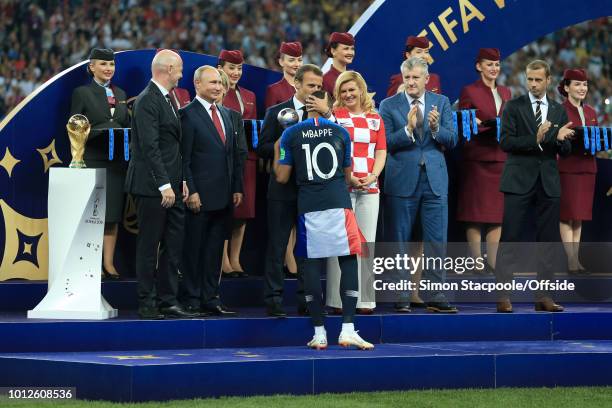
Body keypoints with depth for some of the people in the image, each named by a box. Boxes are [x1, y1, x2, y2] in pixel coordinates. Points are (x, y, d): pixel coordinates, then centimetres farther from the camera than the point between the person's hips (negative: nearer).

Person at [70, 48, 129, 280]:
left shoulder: (120, 94, 16)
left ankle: (109, 263, 6)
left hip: (117, 162, 5)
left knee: (113, 214, 3)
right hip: (92, 161, -5)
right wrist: (95, 134, -19)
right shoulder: (82, 93, 1)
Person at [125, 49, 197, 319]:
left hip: (171, 186, 9)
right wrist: (164, 185, -21)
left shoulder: (167, 99, 17)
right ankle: (147, 304, 3)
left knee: (173, 247, 8)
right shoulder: (147, 101, -13)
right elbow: (150, 147, -19)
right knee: (149, 246, -2)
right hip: (152, 187, -9)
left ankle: (168, 301, 12)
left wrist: (181, 180, 15)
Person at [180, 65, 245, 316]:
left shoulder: (226, 114, 16)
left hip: (223, 197, 7)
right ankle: (192, 300, 5)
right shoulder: (188, 115, -7)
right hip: (200, 197, -7)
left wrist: (237, 188, 12)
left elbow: (235, 155, 18)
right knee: (193, 249, 0)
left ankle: (211, 298, 14)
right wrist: (190, 192, -15)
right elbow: (184, 159, -11)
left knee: (215, 249, 9)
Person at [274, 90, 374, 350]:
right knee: (349, 261, 3)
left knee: (312, 265, 4)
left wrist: (276, 151, 22)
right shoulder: (341, 133, 7)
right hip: (339, 203, 0)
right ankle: (347, 329, -5)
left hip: (308, 208, 0)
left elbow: (281, 177, 6)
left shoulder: (291, 134, 4)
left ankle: (319, 333, 5)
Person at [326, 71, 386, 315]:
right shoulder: (334, 116, 3)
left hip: (369, 187, 4)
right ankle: (339, 299, -3)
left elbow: (381, 152, 11)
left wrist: (373, 176, -6)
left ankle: (364, 299, 8)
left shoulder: (375, 119, 14)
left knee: (367, 242, 4)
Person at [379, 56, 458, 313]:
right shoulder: (389, 106, 1)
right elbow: (387, 143, -8)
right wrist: (408, 129, -22)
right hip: (402, 181, -2)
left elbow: (452, 140, 1)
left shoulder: (441, 103, 7)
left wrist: (435, 128, -18)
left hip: (435, 179, 2)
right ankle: (400, 297, 10)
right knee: (398, 241, 3)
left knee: (437, 240, 1)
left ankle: (436, 297, 7)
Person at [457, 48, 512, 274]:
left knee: (497, 211, 4)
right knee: (476, 211, -3)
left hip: (500, 158, 5)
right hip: (477, 157, -5)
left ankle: (493, 260, 7)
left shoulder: (505, 92, 15)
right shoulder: (469, 91, -2)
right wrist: (483, 125, -20)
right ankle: (476, 261, -1)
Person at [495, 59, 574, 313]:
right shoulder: (514, 107, 2)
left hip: (548, 182, 4)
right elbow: (506, 142, -9)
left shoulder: (559, 111, 12)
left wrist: (560, 139, -13)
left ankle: (543, 296, 9)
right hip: (519, 181, -4)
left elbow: (565, 151, 9)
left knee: (548, 240, 4)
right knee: (510, 238, -6)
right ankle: (503, 295, -5)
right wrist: (535, 140, -20)